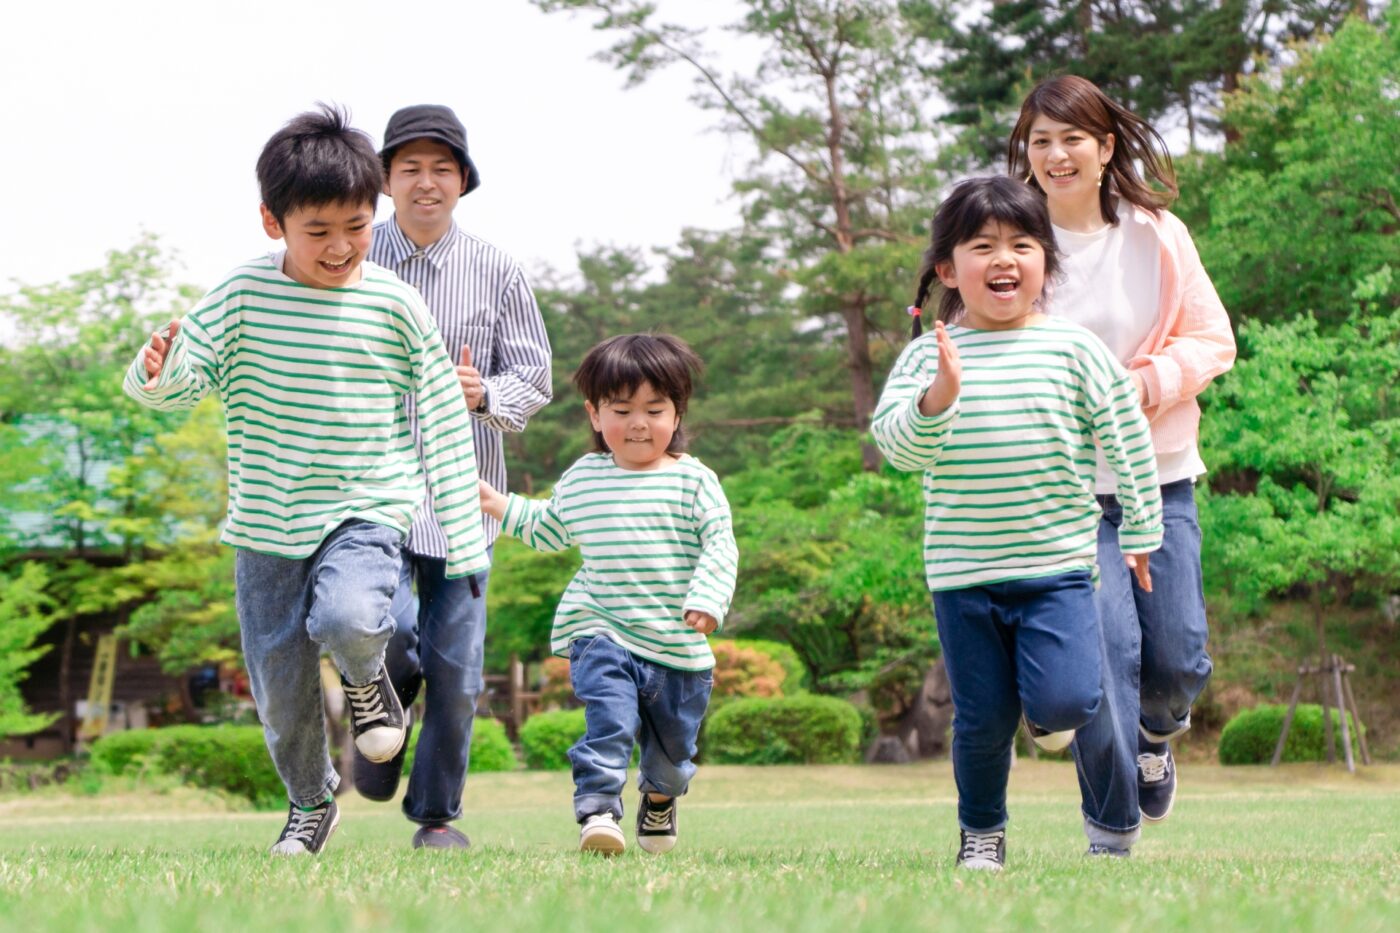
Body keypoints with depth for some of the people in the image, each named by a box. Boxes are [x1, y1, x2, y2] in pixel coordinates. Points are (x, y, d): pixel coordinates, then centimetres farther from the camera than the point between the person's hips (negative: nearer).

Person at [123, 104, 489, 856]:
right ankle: (310, 804, 34)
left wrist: (465, 535, 0)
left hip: (366, 511, -2)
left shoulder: (396, 307, -5)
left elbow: (443, 425, 1)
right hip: (266, 524, 2)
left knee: (347, 619, -31)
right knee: (279, 687, 7)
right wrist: (157, 372, -34)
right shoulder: (243, 296, -5)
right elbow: (181, 378, -8)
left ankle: (367, 680, 5)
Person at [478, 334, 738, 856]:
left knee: (673, 748, 15)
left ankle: (660, 796, 46)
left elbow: (721, 544, -8)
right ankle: (596, 810, -29)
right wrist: (502, 507, 14)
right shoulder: (580, 480, 7)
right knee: (610, 718, -26)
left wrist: (707, 599, -22)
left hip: (678, 646, 0)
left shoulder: (693, 480, -4)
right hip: (601, 633, 0)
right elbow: (549, 532, 25)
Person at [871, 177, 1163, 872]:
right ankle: (981, 833, 29)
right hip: (963, 573, 0)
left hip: (1058, 564, 0)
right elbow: (895, 446, -11)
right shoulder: (930, 356, -2)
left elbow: (1127, 442, 7)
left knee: (1064, 703, -15)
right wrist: (936, 400, -30)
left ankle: (1047, 711, 22)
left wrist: (1139, 536, 10)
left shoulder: (1075, 350, 0)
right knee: (983, 718, 6)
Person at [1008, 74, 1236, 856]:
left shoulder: (1156, 235, 0)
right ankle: (1112, 834, 1)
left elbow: (1214, 340, 4)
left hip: (1159, 475, 2)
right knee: (1106, 644, -14)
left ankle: (1158, 730, 39)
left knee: (1178, 656, 1)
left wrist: (1149, 382, -14)